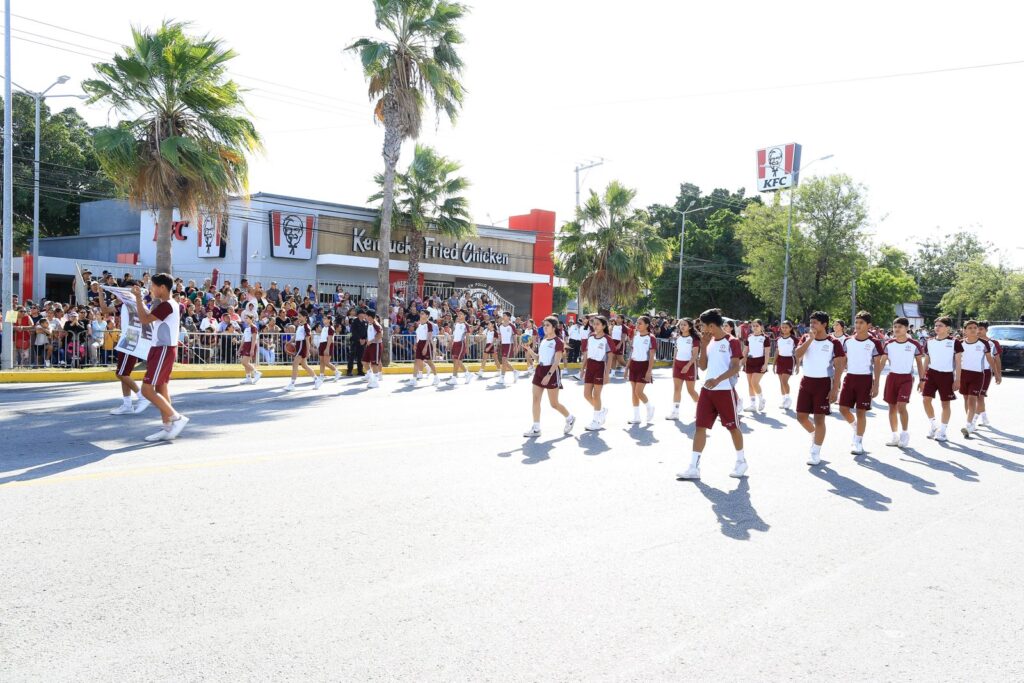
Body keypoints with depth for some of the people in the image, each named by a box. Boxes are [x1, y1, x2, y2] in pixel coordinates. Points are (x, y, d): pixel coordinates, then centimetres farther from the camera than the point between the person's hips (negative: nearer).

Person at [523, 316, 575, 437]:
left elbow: (557, 361, -17)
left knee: (554, 403, 1)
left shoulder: (558, 341, -10)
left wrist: (549, 375, -26)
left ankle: (570, 418, 26)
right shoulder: (543, 341, 12)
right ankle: (536, 428, 3)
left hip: (551, 372, -7)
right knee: (535, 399, 0)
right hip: (539, 370, 7)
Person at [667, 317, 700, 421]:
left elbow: (695, 355, -15)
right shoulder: (678, 337, 8)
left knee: (690, 390, 1)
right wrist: (673, 365, 12)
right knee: (676, 388, 0)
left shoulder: (694, 338, -10)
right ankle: (674, 412, 0)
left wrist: (688, 366, -25)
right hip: (678, 364, 6)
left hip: (689, 365, -6)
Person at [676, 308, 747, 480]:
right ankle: (694, 468, 0)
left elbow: (735, 367, -17)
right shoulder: (710, 342, 13)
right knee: (700, 426, 0)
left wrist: (718, 380, -30)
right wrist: (703, 346, 2)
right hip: (707, 390, 7)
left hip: (724, 391, -7)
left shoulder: (731, 342, -9)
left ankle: (741, 461, 27)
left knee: (732, 427, 7)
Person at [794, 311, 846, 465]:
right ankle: (815, 435, 36)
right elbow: (798, 354, -12)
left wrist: (835, 388, -14)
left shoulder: (833, 342, -7)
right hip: (806, 381, 5)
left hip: (823, 383, -5)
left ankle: (816, 453, 9)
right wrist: (810, 339, -18)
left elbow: (838, 367, -8)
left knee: (819, 418, -2)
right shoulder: (807, 339, 5)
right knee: (801, 416, 6)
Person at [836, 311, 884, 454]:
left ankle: (858, 442, 9)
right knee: (843, 408, 1)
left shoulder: (874, 343, -5)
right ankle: (855, 428, 29)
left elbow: (877, 366, -5)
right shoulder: (848, 341, 5)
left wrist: (876, 385, -10)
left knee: (861, 411, 0)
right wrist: (837, 380, 7)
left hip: (865, 379, -4)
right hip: (850, 377, 4)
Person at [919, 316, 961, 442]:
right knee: (926, 399, -7)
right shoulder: (929, 342, 8)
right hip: (931, 373, 3)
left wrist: (957, 379, -8)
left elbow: (958, 363, -3)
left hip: (947, 375, -3)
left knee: (945, 403, 4)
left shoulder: (954, 342, -3)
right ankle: (933, 425, 13)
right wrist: (922, 379, 10)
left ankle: (942, 430, 13)